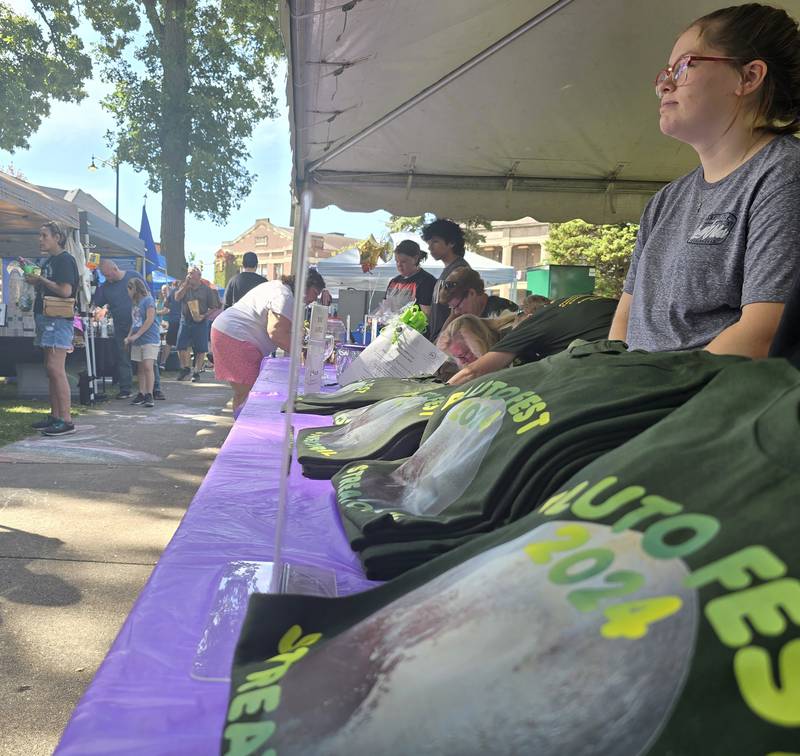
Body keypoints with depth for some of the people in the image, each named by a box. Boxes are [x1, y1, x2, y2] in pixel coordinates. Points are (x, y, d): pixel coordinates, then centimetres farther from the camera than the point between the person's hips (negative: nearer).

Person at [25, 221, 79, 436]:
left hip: (58, 319, -10)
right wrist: (35, 280, 10)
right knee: (51, 369, 10)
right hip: (47, 319, 10)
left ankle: (66, 420, -12)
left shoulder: (65, 259, -8)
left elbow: (65, 290, -20)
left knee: (55, 368, -14)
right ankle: (55, 416, 15)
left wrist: (40, 280, -10)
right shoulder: (50, 261, 21)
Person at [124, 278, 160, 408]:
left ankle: (149, 396, -12)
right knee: (141, 368, 8)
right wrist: (129, 336, 8)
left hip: (150, 339, -8)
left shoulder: (148, 300, -6)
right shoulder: (134, 303, 18)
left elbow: (150, 320, -14)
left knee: (148, 366, -13)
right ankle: (141, 394, 12)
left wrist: (136, 335, -13)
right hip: (137, 341, 8)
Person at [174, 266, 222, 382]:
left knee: (200, 349, -1)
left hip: (200, 322, -2)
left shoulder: (207, 289, 1)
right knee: (181, 347, 0)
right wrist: (186, 285, -12)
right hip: (185, 321, 2)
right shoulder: (184, 286, 10)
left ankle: (197, 372, 12)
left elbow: (214, 307, 1)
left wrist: (205, 316, -14)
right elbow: (177, 297, -8)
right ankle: (185, 368, 22)